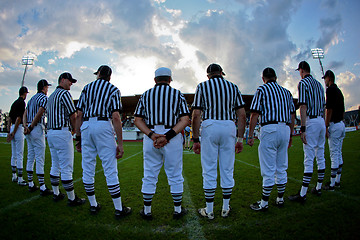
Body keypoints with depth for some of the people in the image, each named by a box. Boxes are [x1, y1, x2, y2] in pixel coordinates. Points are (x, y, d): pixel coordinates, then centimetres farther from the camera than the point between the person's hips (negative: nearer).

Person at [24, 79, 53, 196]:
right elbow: (39, 113, -19)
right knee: (40, 158, -9)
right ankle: (42, 188, -7)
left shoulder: (32, 98, 20)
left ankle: (31, 185, 21)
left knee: (30, 157, 13)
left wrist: (26, 125, -1)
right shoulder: (44, 98, -7)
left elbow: (25, 114, 12)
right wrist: (31, 127, -13)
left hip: (29, 131, 9)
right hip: (37, 129, -9)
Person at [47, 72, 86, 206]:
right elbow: (73, 115, -14)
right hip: (62, 133, -10)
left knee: (55, 165, 16)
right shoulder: (64, 93, -9)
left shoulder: (51, 96, 20)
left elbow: (51, 115, 18)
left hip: (50, 133, 10)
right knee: (67, 167, -6)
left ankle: (56, 194, 26)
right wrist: (75, 129, 2)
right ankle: (72, 198, 1)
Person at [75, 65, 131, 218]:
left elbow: (79, 115, 9)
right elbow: (116, 117, -8)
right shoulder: (113, 90, 4)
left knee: (88, 168, 11)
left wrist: (78, 138, 14)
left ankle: (93, 205, 23)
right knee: (110, 169, -2)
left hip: (86, 127, 4)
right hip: (104, 126, -4)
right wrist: (120, 143, -8)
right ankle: (119, 209, 4)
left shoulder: (87, 88, 16)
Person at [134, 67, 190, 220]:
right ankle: (178, 210, 22)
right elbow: (185, 120, -7)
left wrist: (152, 135, -10)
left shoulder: (145, 95, 11)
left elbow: (138, 120, 2)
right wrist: (168, 136, -13)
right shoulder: (178, 94, 6)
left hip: (150, 136, 2)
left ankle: (147, 211, 22)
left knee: (149, 175, 11)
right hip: (174, 138, -1)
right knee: (175, 175, 10)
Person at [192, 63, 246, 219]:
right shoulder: (232, 87, 11)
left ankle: (209, 210, 14)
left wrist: (195, 139, -3)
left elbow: (196, 115, -6)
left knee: (209, 170, 4)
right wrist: (240, 139, 8)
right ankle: (225, 208, 22)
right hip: (229, 127, 3)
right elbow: (242, 115, 4)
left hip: (209, 127, -2)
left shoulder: (202, 86, 4)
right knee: (227, 169, 11)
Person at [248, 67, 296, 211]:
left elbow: (255, 114, -8)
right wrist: (290, 135, 23)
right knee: (281, 168, 14)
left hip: (269, 129, -6)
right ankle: (280, 199, 24)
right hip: (285, 129, 6)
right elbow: (292, 116, 17)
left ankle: (264, 203, 5)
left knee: (268, 169, -3)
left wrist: (250, 136, -6)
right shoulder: (286, 92, 18)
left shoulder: (262, 89, 1)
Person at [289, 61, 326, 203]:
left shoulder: (303, 83, -8)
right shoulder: (319, 84, 17)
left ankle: (302, 194, -7)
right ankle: (318, 188, 25)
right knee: (320, 156, 13)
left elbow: (303, 107, -17)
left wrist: (302, 128, -19)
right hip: (321, 121, 9)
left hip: (311, 122, -8)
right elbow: (323, 106, 19)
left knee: (309, 158, -10)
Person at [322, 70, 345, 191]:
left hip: (334, 125, -10)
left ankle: (332, 184, -1)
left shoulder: (330, 90, -11)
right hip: (341, 124, 10)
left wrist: (326, 127, -17)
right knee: (339, 153, 13)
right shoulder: (339, 90, 17)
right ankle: (337, 181, 21)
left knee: (334, 154, -7)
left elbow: (329, 110, -18)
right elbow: (343, 110, 20)